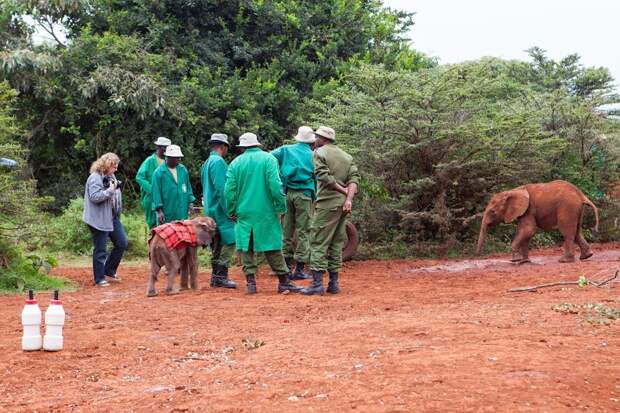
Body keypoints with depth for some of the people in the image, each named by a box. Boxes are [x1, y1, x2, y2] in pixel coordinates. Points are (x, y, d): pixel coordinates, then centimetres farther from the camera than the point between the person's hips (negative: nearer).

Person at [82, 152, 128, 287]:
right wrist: (110, 190, -23)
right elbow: (95, 197, -24)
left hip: (113, 217, 9)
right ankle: (99, 278, 10)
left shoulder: (110, 176, 13)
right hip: (99, 219, -9)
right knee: (100, 250, -1)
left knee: (122, 243, 9)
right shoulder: (95, 178, -15)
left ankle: (110, 270, 25)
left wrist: (116, 189, 5)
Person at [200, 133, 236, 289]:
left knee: (217, 244, 12)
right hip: (220, 209, -10)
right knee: (230, 241, -11)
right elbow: (221, 189, -19)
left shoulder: (207, 163, 17)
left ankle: (215, 276, 15)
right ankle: (221, 275, -14)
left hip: (211, 210, 10)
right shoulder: (218, 162, -12)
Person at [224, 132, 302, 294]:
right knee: (273, 247, 4)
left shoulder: (236, 163, 3)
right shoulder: (268, 159, -4)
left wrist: (232, 211, 11)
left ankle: (250, 280, 5)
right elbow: (275, 185, -12)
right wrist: (281, 206, -5)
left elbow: (229, 190, 1)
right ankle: (284, 280, 5)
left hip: (244, 213, 2)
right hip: (265, 212, -1)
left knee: (246, 248, 8)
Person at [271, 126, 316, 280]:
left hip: (287, 193, 3)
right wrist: (315, 197, 19)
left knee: (287, 229, 11)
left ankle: (286, 265, 14)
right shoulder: (313, 156, 3)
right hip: (303, 194, -3)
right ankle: (299, 269, -2)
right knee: (303, 232, 0)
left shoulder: (286, 150, 8)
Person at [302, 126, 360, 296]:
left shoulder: (319, 153, -3)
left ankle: (317, 283, -8)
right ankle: (333, 283, 14)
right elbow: (354, 178, 3)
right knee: (337, 243, 12)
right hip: (343, 204, 6)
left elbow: (324, 177, -15)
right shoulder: (347, 156, 16)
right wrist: (349, 197, -9)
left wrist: (342, 190, -7)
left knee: (319, 243, -4)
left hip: (327, 204, -6)